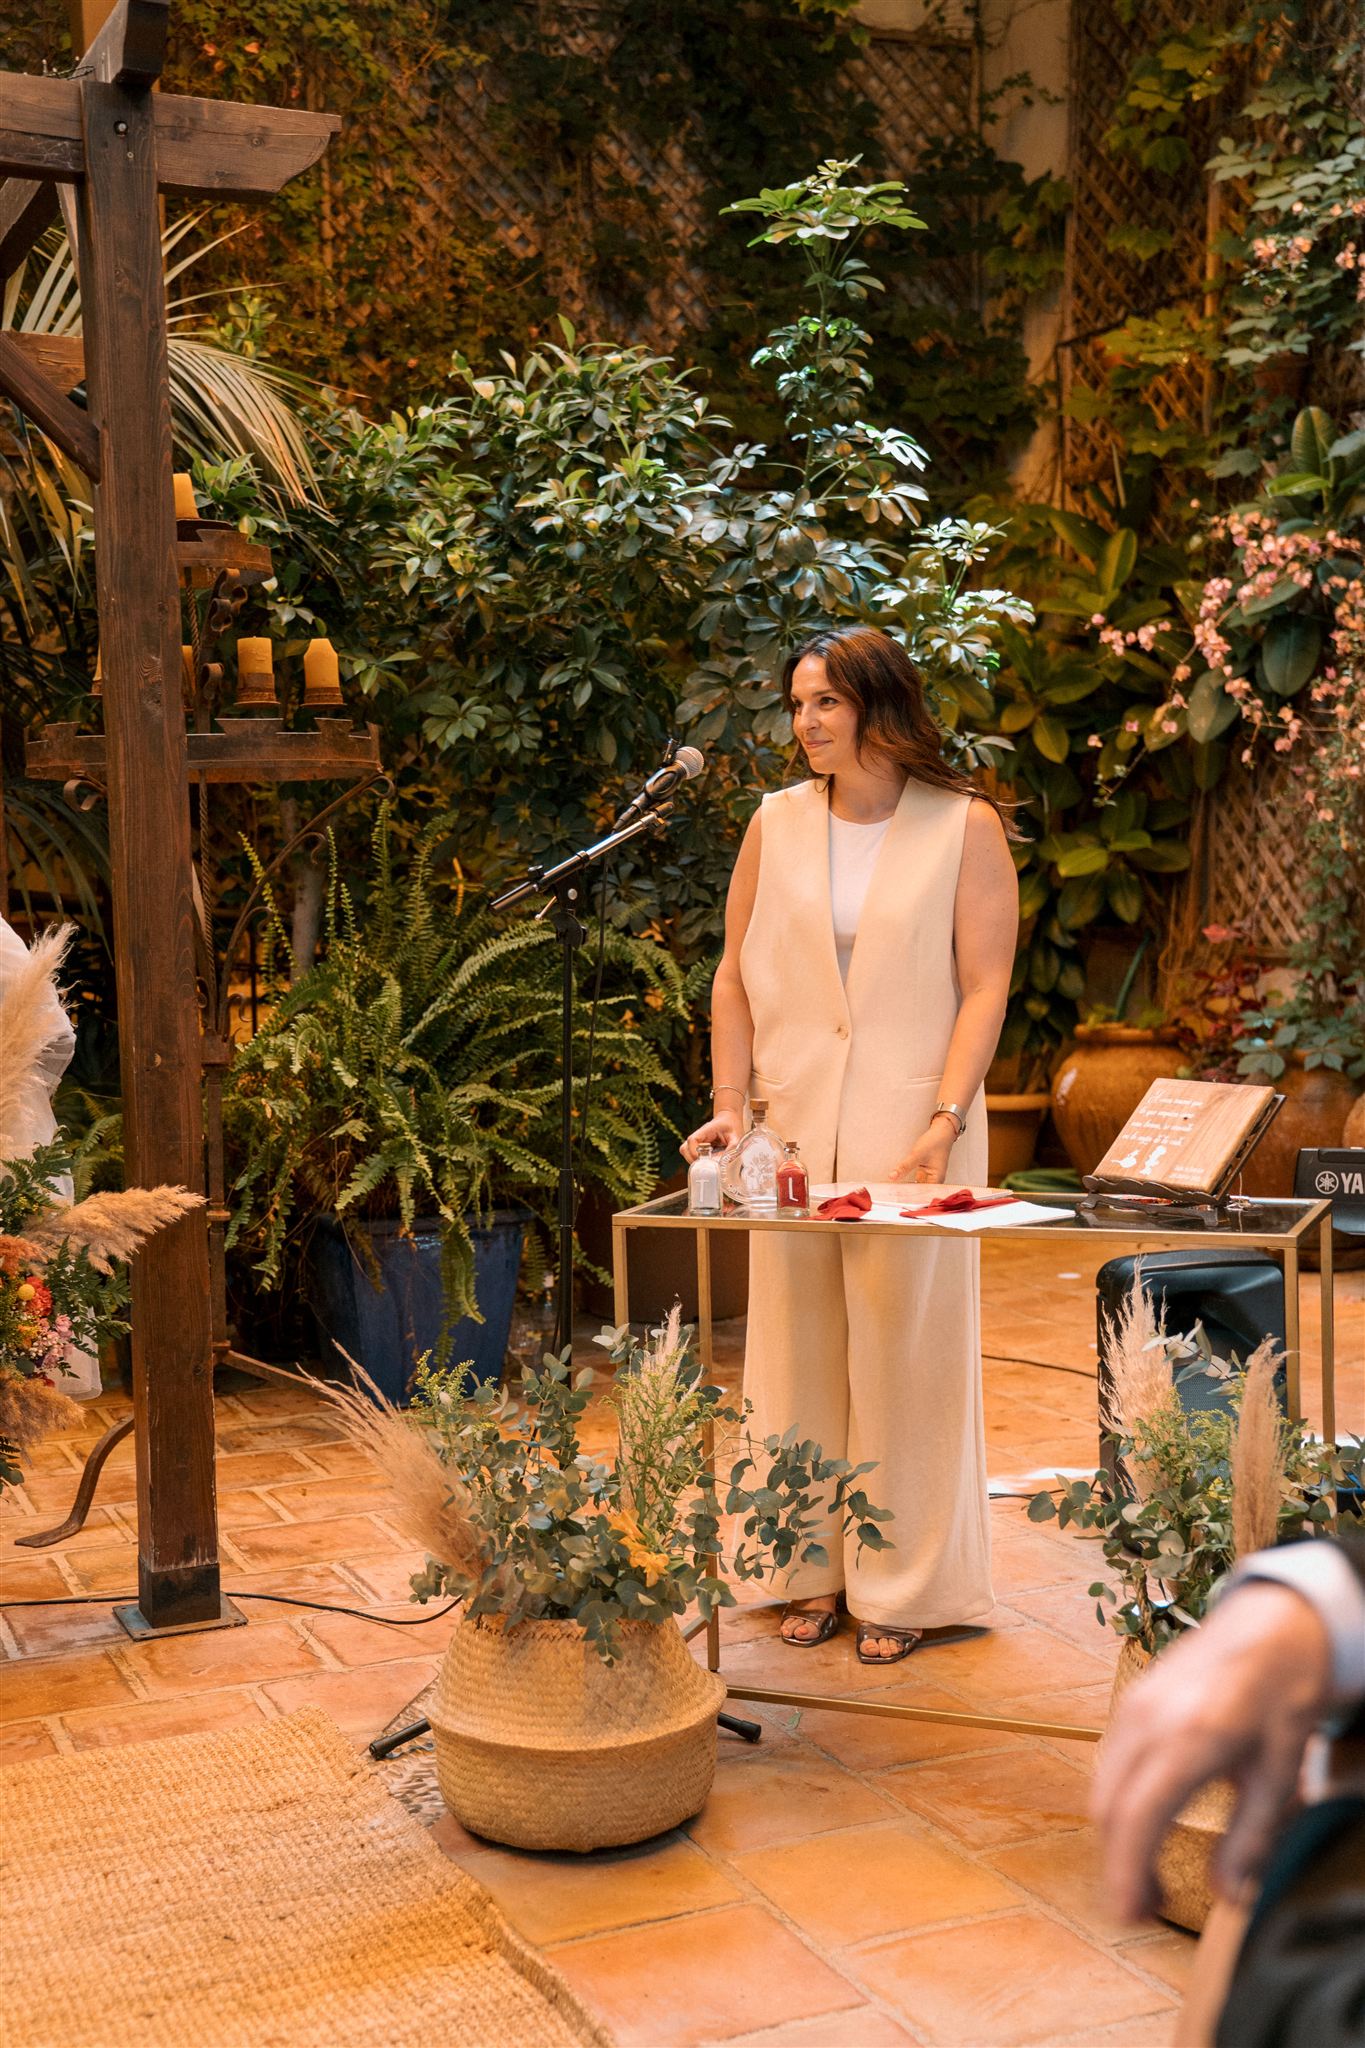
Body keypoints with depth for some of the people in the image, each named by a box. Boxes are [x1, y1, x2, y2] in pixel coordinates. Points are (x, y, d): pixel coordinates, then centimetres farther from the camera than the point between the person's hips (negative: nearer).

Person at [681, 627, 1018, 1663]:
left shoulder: (965, 827, -1)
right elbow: (736, 978, 11)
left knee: (904, 1346, 2)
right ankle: (813, 1572, 21)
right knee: (796, 1344, 7)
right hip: (793, 1126, 3)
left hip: (911, 1128, -3)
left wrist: (943, 1122, -15)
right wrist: (731, 1106, 1)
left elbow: (984, 987, -5)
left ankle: (903, 1586, 16)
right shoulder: (777, 823, 8)